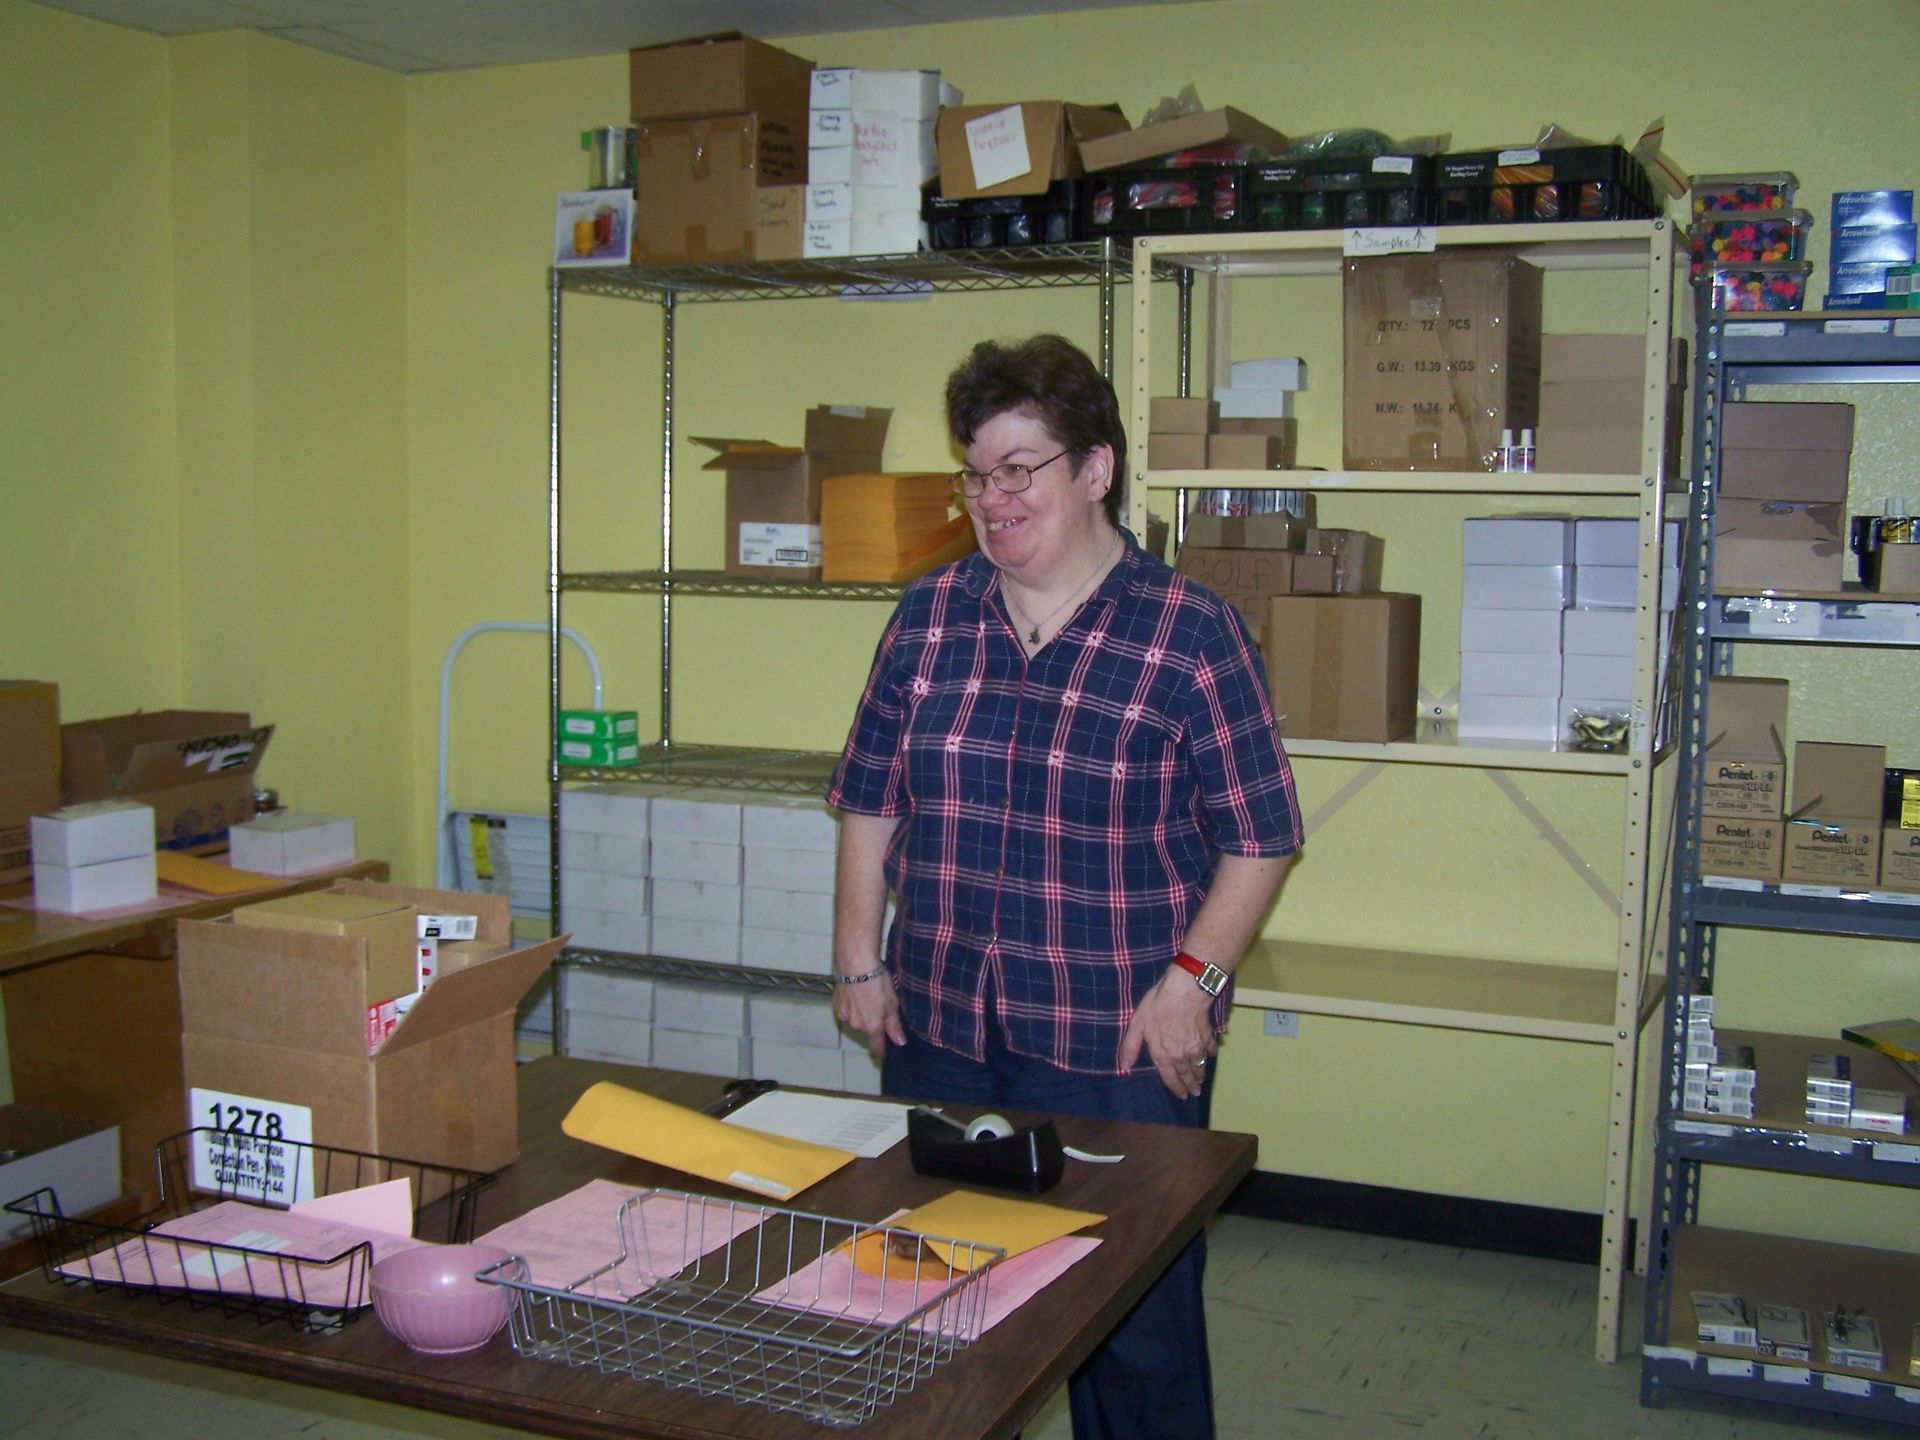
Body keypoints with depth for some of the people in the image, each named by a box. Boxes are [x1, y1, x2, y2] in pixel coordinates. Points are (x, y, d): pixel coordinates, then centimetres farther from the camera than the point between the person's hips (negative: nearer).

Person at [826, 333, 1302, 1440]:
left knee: (1137, 1321, 8)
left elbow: (1260, 840, -6)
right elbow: (871, 806, 11)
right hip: (938, 1033, 4)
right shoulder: (930, 616, 5)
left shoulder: (1190, 634, -8)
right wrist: (860, 961, 7)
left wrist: (1192, 981, -13)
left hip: (1121, 1050, -4)